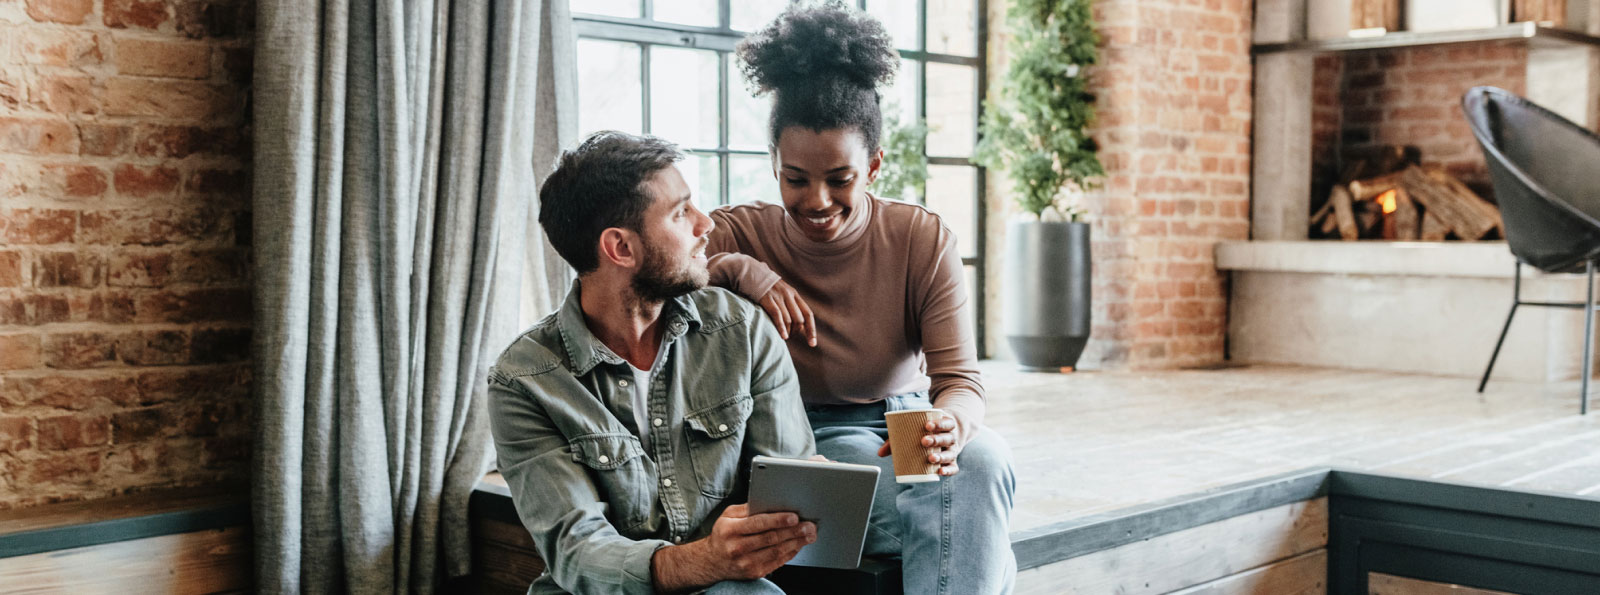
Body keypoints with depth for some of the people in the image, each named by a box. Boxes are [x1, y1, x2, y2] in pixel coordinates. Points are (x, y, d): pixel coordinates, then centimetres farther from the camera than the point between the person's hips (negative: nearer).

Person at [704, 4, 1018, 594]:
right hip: (803, 447, -2)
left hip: (906, 429, 3)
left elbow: (960, 379, -10)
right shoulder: (741, 234, -5)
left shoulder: (923, 240, -4)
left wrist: (950, 425, -33)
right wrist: (738, 269, -28)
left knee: (982, 459, -33)